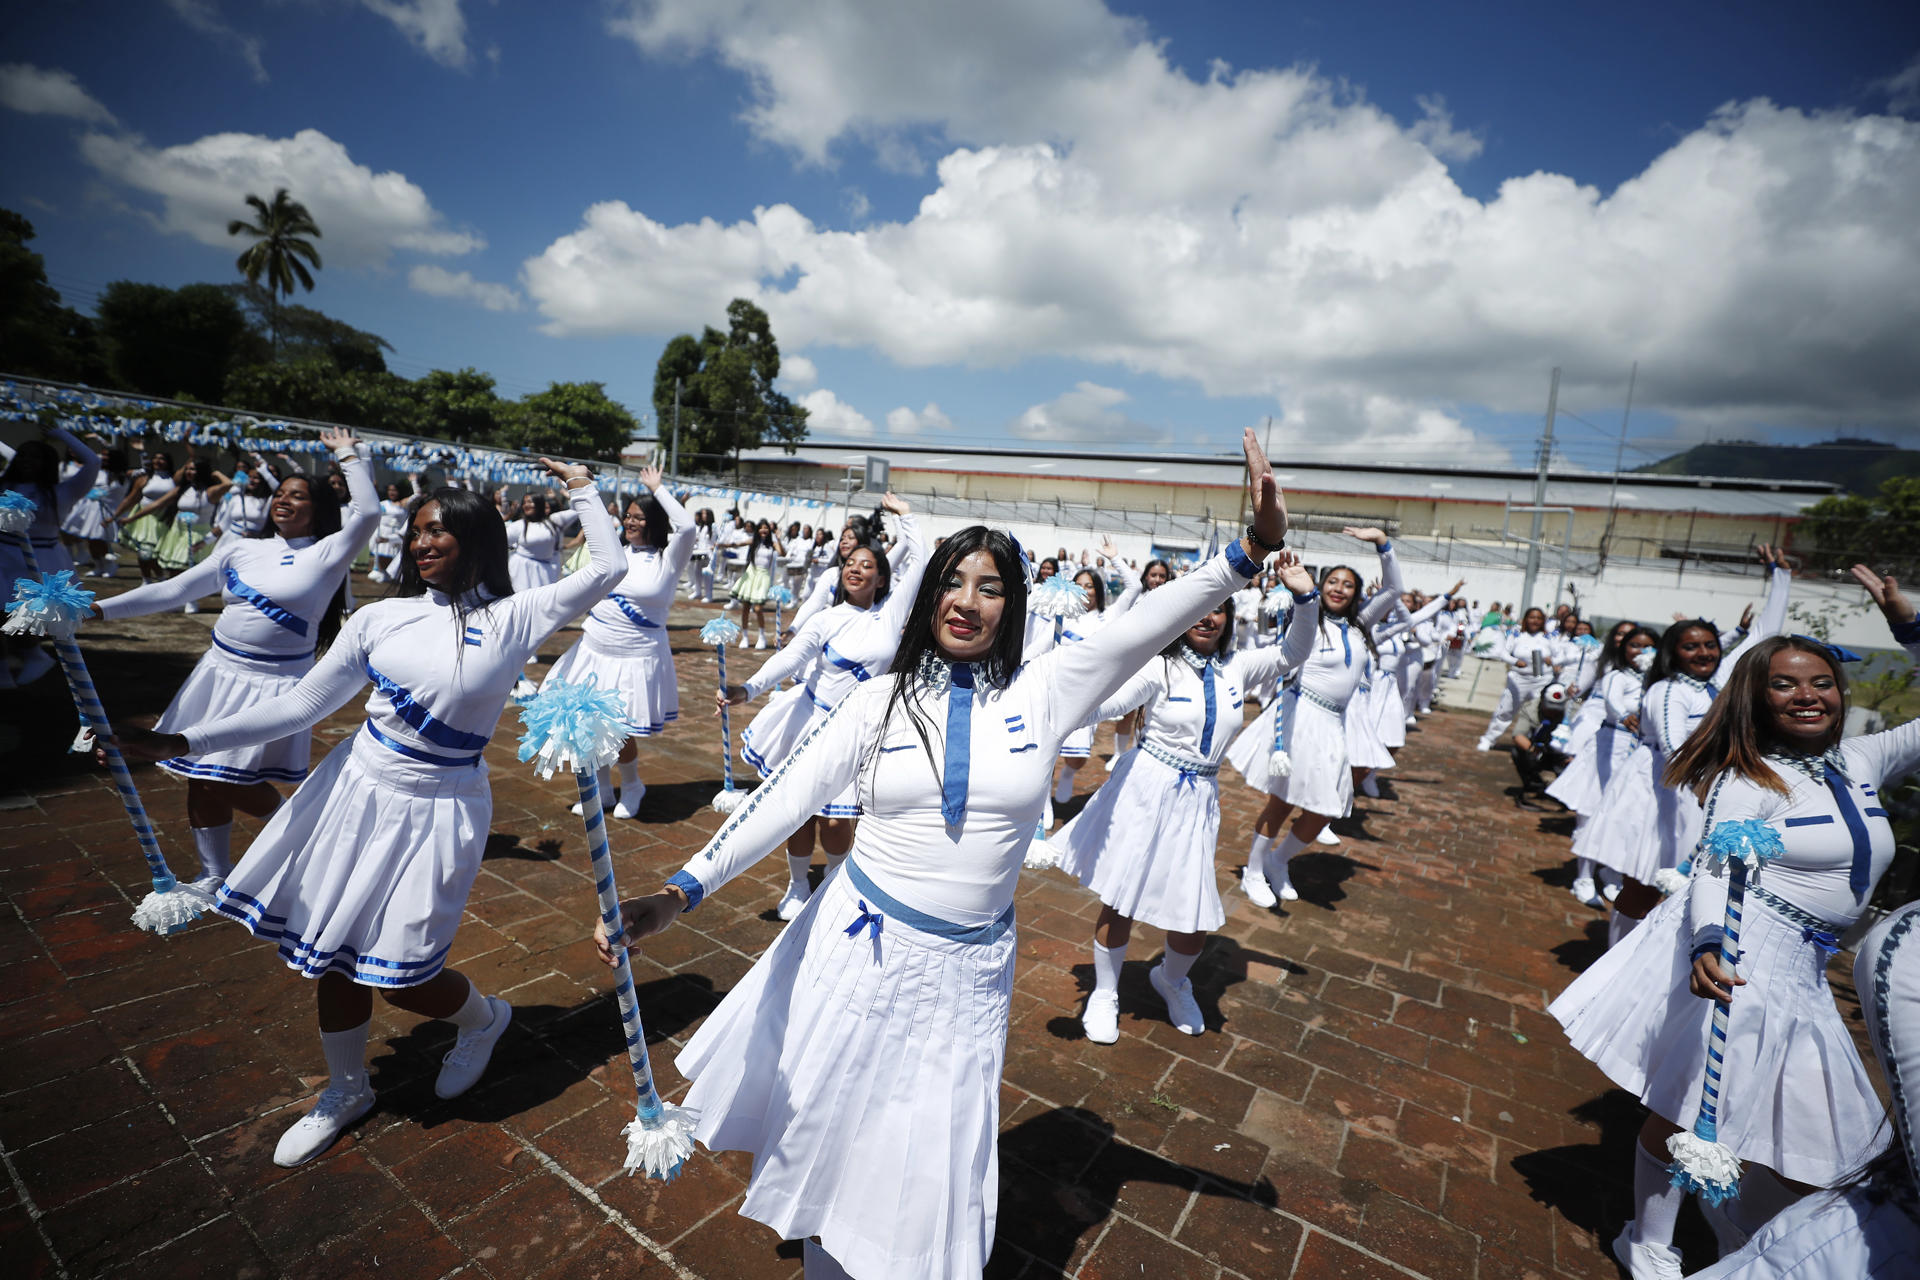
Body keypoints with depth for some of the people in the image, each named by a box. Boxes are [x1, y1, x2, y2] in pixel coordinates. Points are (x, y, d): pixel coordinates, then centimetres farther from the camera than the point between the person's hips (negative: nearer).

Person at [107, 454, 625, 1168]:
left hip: (437, 811, -4)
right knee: (332, 952, 17)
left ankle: (484, 1017, 36)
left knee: (400, 977, 1)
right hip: (356, 790, 5)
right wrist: (184, 743, -2)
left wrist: (581, 489, -7)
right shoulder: (381, 618, 0)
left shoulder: (511, 619, -10)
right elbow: (300, 707, 5)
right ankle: (345, 1093, 43)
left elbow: (608, 570, -15)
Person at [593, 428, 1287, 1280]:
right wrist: (681, 893, -19)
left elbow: (1149, 625, -15)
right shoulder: (882, 700, -7)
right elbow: (784, 798, -11)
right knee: (828, 1127, 19)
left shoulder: (1042, 692, -6)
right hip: (860, 945, 1)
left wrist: (1250, 549, -26)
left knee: (929, 1156, 12)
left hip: (968, 967, 0)